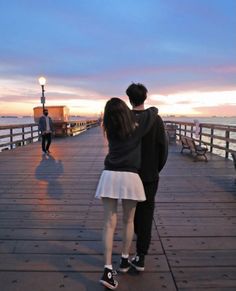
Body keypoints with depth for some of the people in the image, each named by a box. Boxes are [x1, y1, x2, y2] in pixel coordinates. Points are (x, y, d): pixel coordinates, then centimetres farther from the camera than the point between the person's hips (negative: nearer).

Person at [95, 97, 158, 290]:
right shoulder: (136, 127, 0)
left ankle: (108, 270, 0)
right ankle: (124, 260, 31)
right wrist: (152, 109, 37)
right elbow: (153, 111, 16)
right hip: (129, 177, -2)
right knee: (128, 221, 17)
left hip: (110, 176, 2)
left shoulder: (110, 131, 8)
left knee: (110, 223, 4)